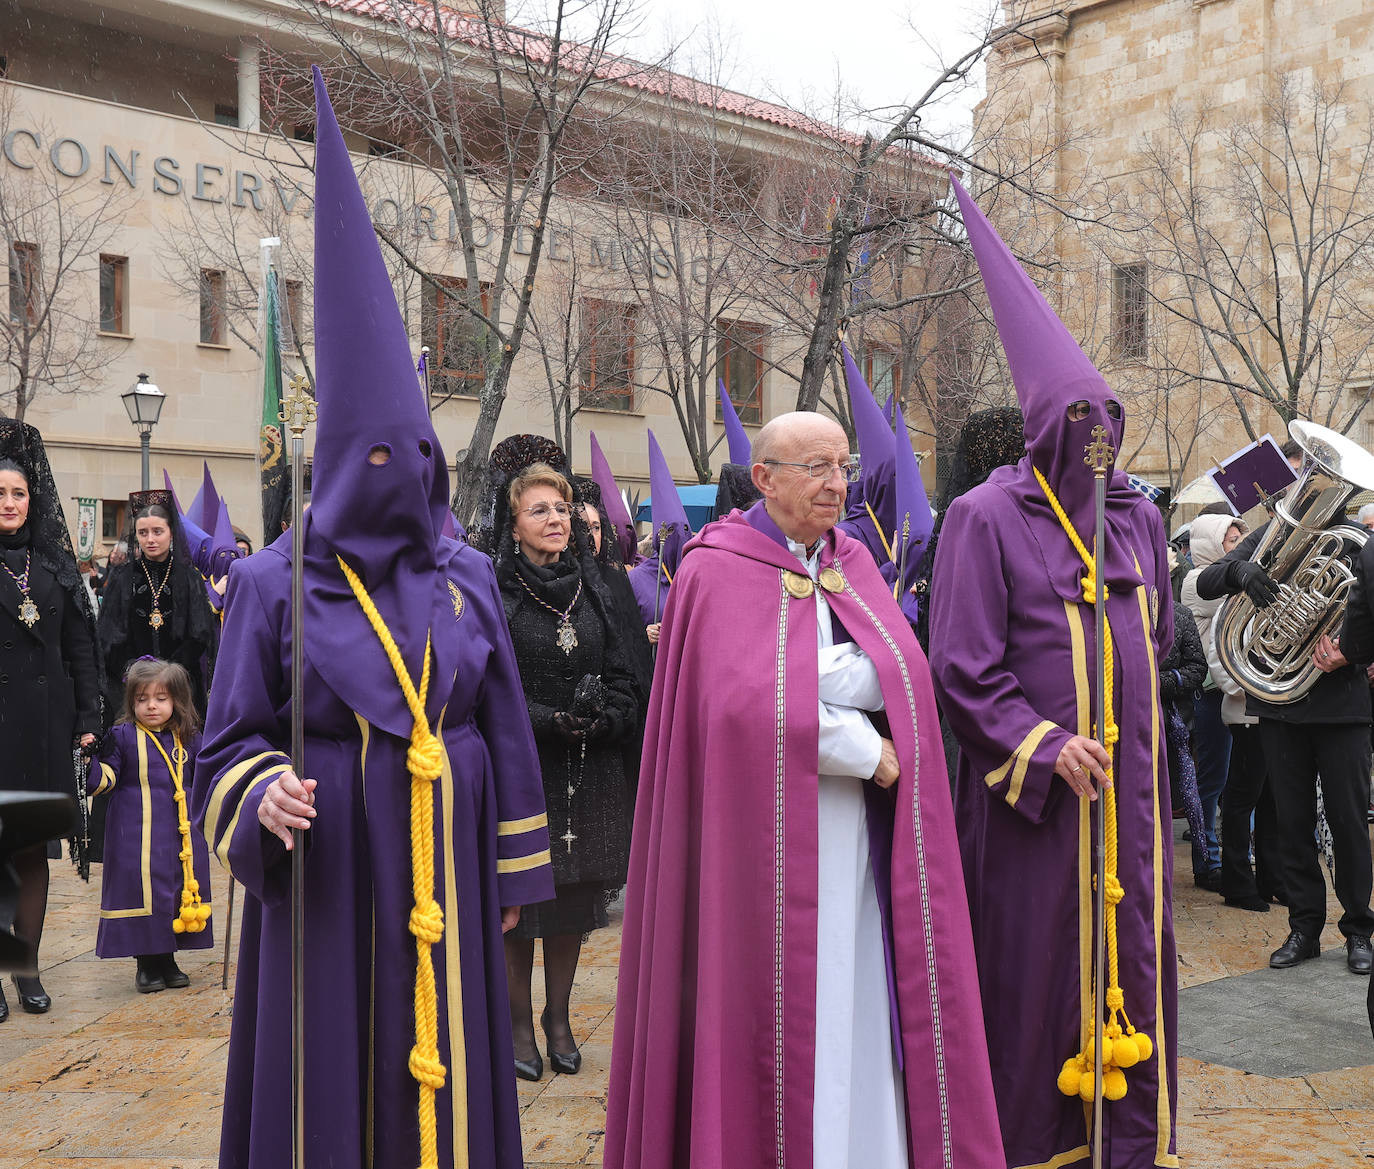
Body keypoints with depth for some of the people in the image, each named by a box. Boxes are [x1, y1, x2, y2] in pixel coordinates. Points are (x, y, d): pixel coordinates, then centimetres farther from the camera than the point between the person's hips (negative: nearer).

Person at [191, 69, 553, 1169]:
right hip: (328, 865, -2)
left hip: (444, 861, 3)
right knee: (332, 1070, 4)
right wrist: (265, 793, -20)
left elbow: (505, 732, 9)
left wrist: (512, 870, 9)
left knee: (443, 1065, 9)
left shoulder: (466, 576, 5)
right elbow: (235, 739, 1)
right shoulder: (276, 584, -3)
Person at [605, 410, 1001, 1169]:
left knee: (860, 1016, 7)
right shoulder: (718, 571, -6)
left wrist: (808, 681, -14)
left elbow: (901, 676, -1)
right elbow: (750, 709, -16)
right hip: (768, 844, -5)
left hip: (857, 848, 5)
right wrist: (866, 753, -10)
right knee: (780, 1021, 1)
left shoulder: (853, 564, 12)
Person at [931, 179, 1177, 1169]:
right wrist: (1045, 744, -17)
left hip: (1128, 782, 6)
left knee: (1130, 956, 10)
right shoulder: (988, 518, -9)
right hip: (1033, 788, -5)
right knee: (1035, 960, 2)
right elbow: (961, 671, -11)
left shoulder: (1137, 517, 10)